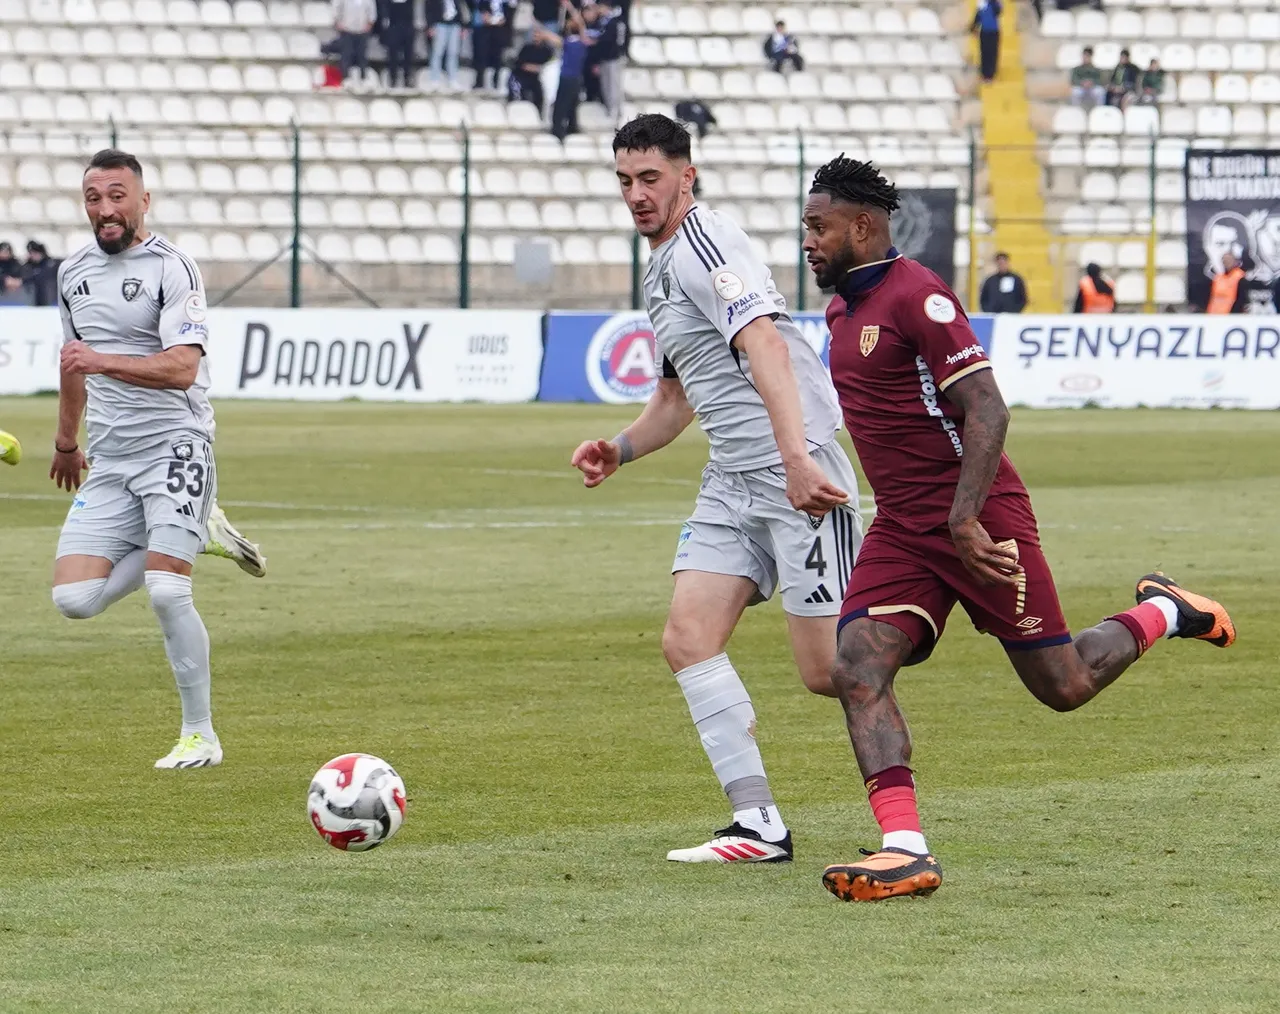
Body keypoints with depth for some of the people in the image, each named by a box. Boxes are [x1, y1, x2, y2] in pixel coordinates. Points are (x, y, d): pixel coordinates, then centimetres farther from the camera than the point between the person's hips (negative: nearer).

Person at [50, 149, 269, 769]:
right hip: (109, 462, 7)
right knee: (74, 599, -7)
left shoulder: (170, 268, -10)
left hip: (174, 446, -7)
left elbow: (182, 368, -21)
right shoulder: (72, 273, 13)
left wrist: (103, 361, -33)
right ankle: (198, 533, 14)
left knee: (166, 592, -17)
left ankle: (200, 735, -2)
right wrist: (66, 442, 38)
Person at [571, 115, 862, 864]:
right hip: (732, 484, 9)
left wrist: (796, 457, -36)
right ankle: (761, 826, -6)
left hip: (798, 476, -9)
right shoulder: (661, 271, 21)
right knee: (688, 639, -6)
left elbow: (764, 346, -25)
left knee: (828, 672, -9)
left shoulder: (705, 244, -10)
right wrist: (621, 449, 14)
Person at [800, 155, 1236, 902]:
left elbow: (987, 411, -21)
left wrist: (964, 519, -28)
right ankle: (905, 850, -21)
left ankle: (1162, 614, 30)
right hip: (901, 528, 8)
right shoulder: (845, 308, 12)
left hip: (978, 521, -8)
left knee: (1063, 687, 1)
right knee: (858, 667, -15)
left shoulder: (917, 296, -16)